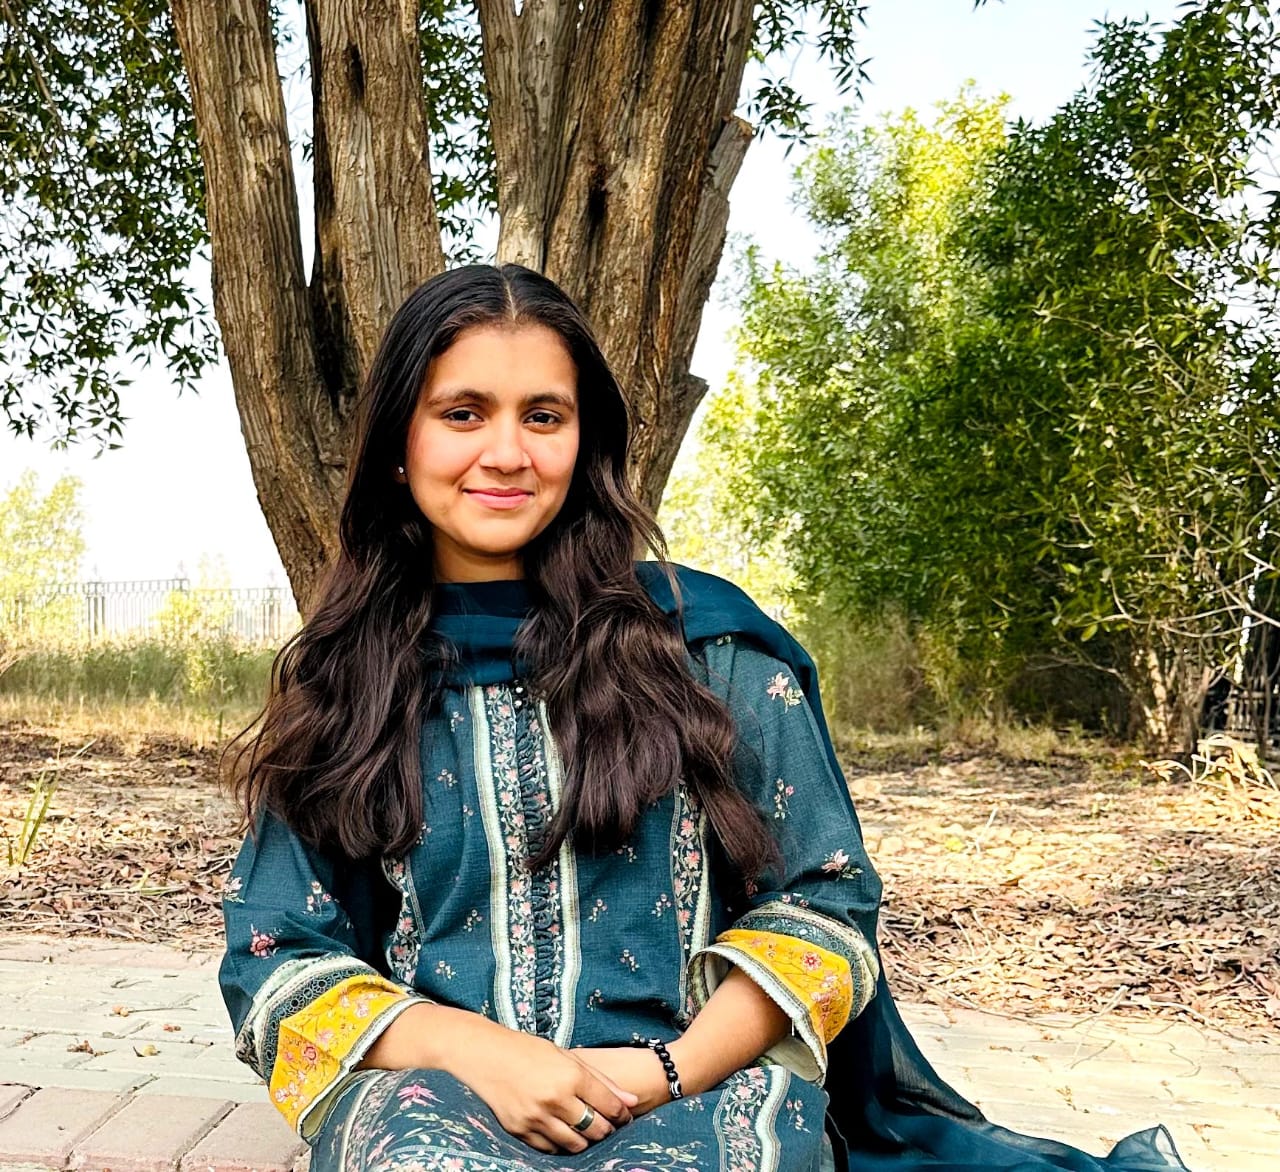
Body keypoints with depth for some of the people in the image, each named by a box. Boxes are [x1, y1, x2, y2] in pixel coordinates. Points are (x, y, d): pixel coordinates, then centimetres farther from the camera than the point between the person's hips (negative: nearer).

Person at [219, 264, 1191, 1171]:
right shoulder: (341, 681, 8)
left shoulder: (704, 638, 4)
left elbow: (824, 898, 5)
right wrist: (474, 1048, -13)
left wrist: (672, 1070, -11)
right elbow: (274, 963, 6)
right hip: (433, 1088, 1)